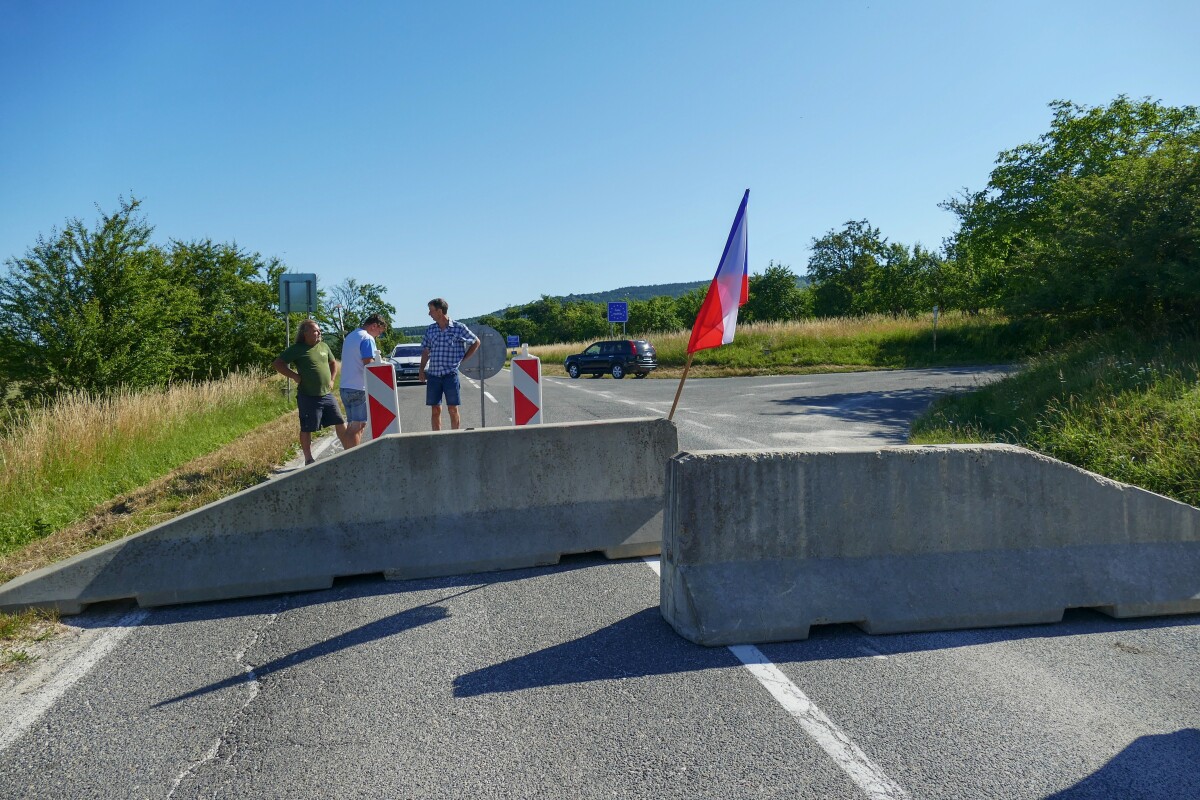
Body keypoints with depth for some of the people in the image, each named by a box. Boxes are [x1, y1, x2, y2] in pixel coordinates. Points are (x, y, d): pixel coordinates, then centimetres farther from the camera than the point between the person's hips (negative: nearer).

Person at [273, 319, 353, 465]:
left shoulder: (324, 346, 10)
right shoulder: (297, 349, -7)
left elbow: (333, 363, 25)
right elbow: (277, 364, -8)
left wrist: (331, 380, 11)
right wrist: (295, 376, -12)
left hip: (327, 394, 5)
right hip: (308, 397, -5)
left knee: (340, 424, 6)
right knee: (307, 429, 4)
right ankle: (308, 460, 15)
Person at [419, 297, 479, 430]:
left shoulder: (459, 328, -2)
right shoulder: (430, 330, 9)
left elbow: (476, 342, 8)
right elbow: (426, 351, 16)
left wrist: (463, 359, 3)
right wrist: (421, 370, 7)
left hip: (451, 374, -3)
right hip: (433, 375, 3)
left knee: (453, 409, 0)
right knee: (435, 410, 4)